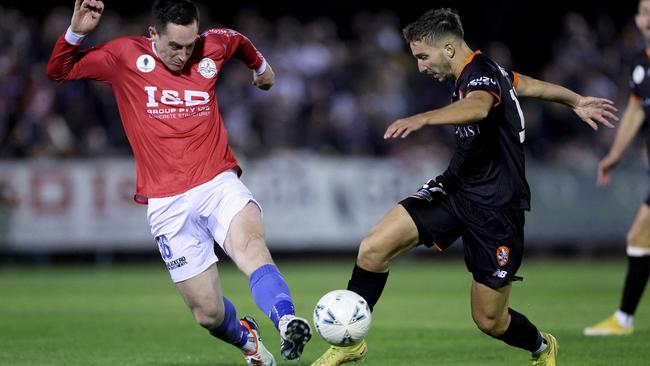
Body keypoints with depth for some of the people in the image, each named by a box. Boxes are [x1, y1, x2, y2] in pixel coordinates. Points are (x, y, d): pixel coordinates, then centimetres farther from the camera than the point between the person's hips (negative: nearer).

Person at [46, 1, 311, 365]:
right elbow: (58, 71, 5)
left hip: (219, 183, 1)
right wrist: (76, 32, -12)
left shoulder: (214, 46, 6)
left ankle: (287, 322, -57)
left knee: (250, 243, -35)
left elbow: (236, 40, 31)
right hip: (167, 203, 0)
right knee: (208, 313, -1)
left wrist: (261, 65, 47)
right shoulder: (124, 56, 0)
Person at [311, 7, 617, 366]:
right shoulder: (478, 72, 7)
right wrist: (576, 101, 39)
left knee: (489, 321, 2)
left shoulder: (481, 75, -21)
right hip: (455, 189, 8)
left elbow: (478, 107, -47)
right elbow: (532, 85, 23)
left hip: (495, 208, -8)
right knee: (373, 248, -12)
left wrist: (421, 118, -63)